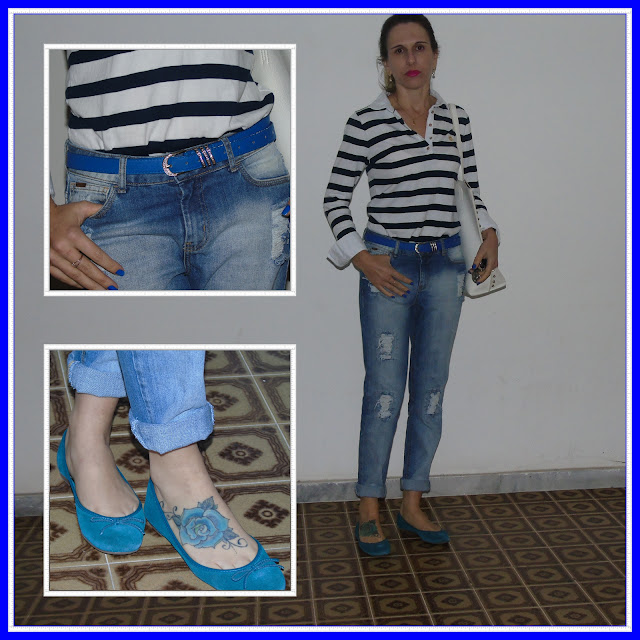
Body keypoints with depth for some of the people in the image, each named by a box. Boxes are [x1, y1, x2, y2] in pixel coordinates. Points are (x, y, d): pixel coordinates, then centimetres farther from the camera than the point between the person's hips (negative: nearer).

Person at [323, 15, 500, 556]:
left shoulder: (455, 120, 8)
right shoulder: (366, 122, -4)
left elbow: (473, 188, 19)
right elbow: (336, 198, -2)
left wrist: (490, 233, 4)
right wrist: (361, 257, -12)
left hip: (446, 265, 4)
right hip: (388, 266, -4)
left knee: (431, 388, 9)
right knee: (385, 392, -1)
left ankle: (413, 504, 23)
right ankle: (369, 509, 15)